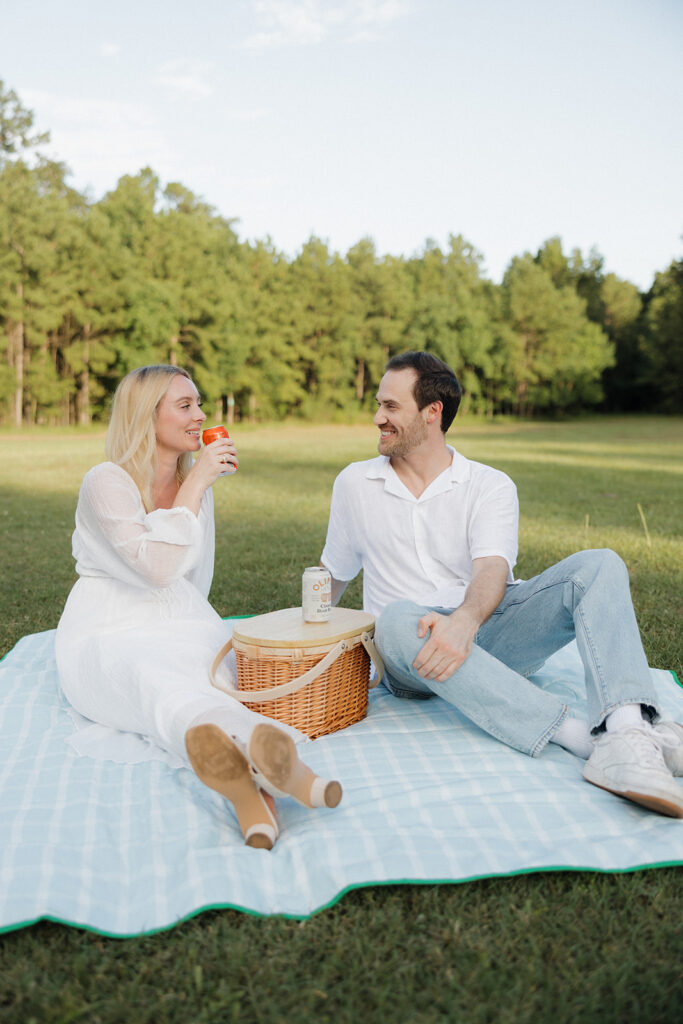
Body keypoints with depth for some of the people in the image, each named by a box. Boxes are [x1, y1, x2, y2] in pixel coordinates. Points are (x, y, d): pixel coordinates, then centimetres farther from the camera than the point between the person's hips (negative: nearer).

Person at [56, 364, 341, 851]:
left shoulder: (197, 483, 14)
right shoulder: (106, 482, -8)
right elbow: (156, 568, -22)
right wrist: (196, 485, -19)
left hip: (183, 631, 6)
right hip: (109, 640, -5)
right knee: (158, 682, -41)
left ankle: (248, 781, -65)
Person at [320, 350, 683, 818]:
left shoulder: (491, 486, 3)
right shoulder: (355, 484, 11)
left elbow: (492, 569, -15)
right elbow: (333, 574, 24)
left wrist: (465, 621, -36)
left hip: (486, 636, 1)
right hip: (412, 657, 0)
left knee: (599, 565, -21)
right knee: (398, 618, -38)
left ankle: (626, 735, -45)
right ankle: (584, 736, -43)